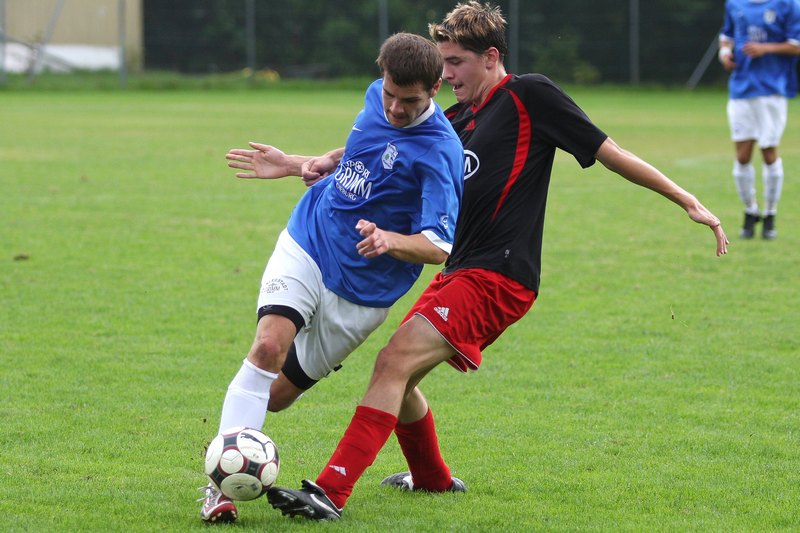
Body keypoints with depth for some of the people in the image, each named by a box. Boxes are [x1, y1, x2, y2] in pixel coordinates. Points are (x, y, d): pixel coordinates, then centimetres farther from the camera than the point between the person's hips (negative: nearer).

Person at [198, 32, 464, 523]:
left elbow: (439, 246, -25)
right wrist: (303, 164, 12)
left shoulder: (438, 151, -21)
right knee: (269, 346, -21)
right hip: (307, 243, 4)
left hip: (360, 289, -4)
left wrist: (389, 240, -43)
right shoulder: (377, 100, -1)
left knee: (276, 396, 2)